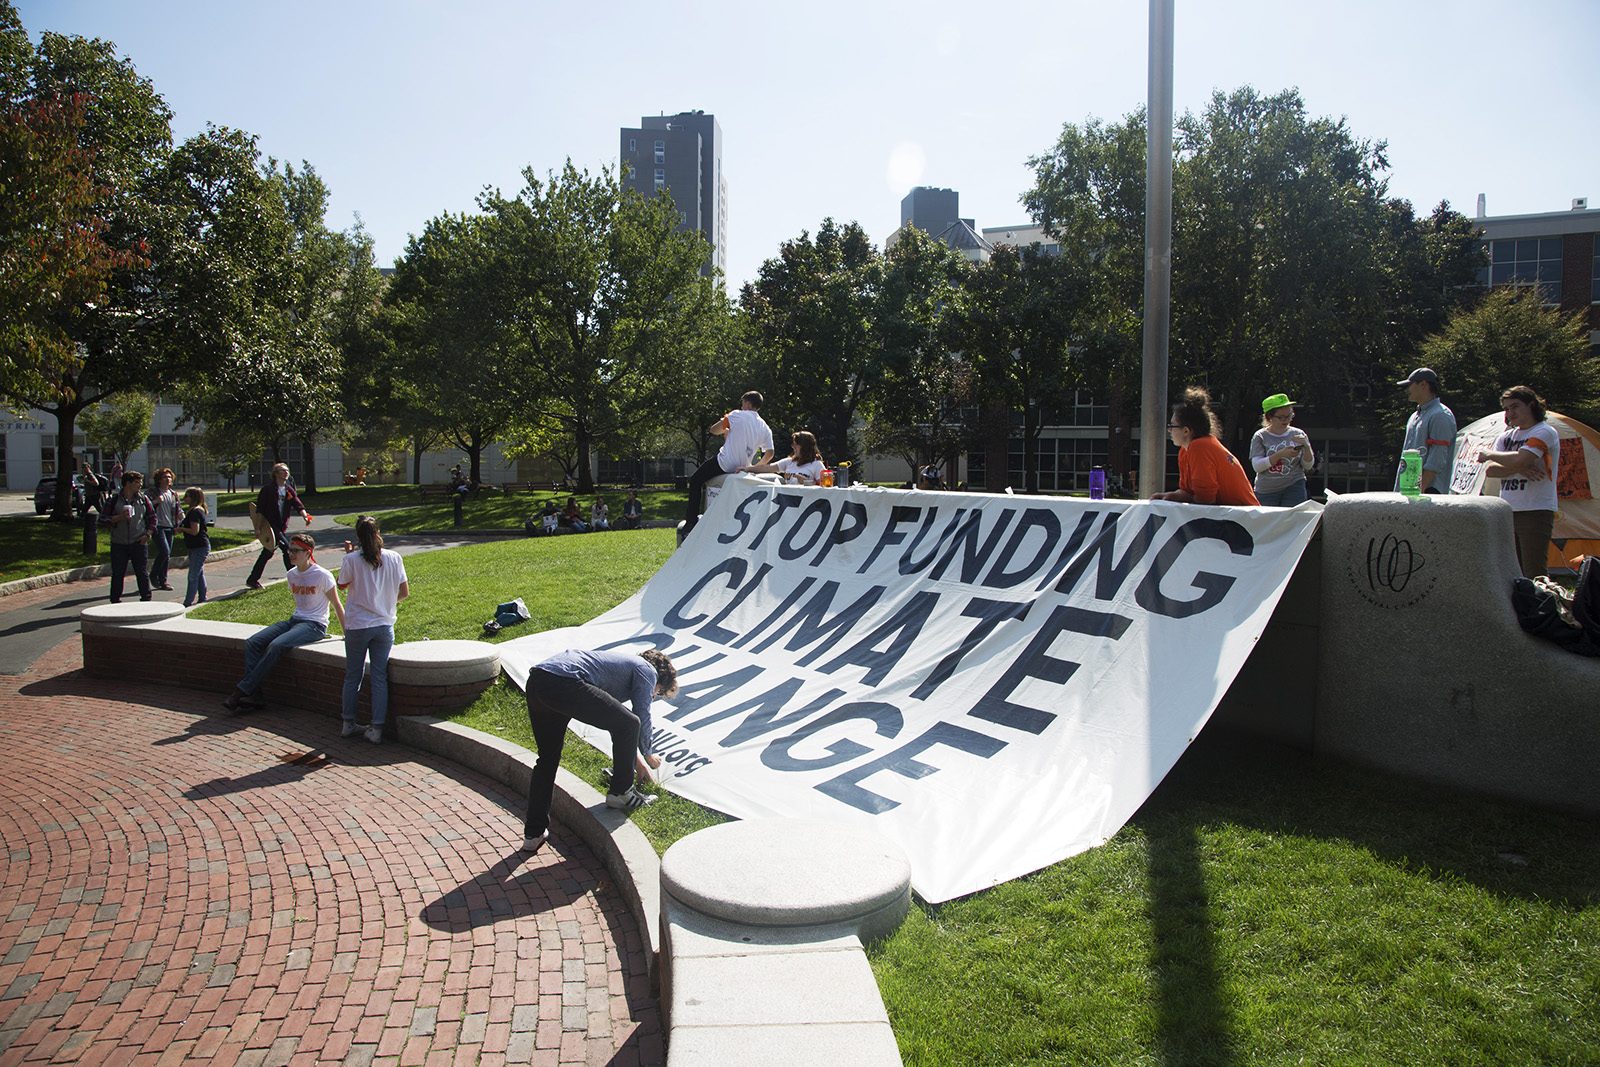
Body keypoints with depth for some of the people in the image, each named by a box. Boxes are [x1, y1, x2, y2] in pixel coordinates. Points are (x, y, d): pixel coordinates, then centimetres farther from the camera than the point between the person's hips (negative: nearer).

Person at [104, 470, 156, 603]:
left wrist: (148, 534, -1)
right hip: (119, 544, -1)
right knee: (118, 574, 5)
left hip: (138, 542, 1)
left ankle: (146, 599, 10)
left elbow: (152, 517, 11)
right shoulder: (114, 500, 1)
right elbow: (103, 517, 2)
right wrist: (119, 518, -14)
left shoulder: (143, 499, 6)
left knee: (142, 572, 1)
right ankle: (115, 601, 14)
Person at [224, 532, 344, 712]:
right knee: (252, 643, -13)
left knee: (276, 646, -30)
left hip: (315, 625, -8)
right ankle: (253, 695, -20)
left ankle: (241, 690, -22)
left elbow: (337, 605, -6)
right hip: (294, 621, 8)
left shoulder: (322, 575, -10)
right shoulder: (292, 574, 10)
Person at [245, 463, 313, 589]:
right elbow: (259, 509, -9)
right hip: (270, 525, -7)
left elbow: (297, 504, -3)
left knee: (268, 553, 14)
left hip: (282, 527, 8)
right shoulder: (268, 490, -8)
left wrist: (305, 515, -23)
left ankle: (252, 580, 25)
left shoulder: (289, 490, 10)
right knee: (287, 549, -13)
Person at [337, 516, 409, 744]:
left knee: (352, 676, 14)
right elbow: (405, 592, 1)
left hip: (357, 626, -1)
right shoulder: (394, 558, -5)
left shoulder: (352, 560, -12)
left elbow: (342, 585, 6)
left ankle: (348, 724, 23)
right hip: (384, 625, 1)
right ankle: (377, 729, 5)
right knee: (379, 677, 6)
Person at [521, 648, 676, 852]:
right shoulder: (648, 671, 12)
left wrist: (636, 758, 53)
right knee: (629, 724, 1)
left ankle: (533, 834, 27)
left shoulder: (625, 662, 36)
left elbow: (616, 715, 46)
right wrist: (647, 756, 30)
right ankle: (621, 792, 15)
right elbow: (642, 717, 11)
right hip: (564, 682, -10)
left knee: (547, 761, 22)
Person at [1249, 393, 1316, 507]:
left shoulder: (1298, 434, 6)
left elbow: (1308, 466, 4)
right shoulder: (1260, 437, 1)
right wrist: (1280, 454, -22)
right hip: (1266, 492, -1)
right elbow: (1257, 466, -11)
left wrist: (1307, 447, -14)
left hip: (1294, 488, 1)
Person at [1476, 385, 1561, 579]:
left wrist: (1489, 454, -5)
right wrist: (1519, 469, -14)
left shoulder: (1545, 432, -5)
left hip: (1535, 513, -7)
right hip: (1507, 512, 7)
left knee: (1534, 574, -10)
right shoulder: (1506, 436, 16)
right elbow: (1490, 470, 3)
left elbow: (1519, 459, -22)